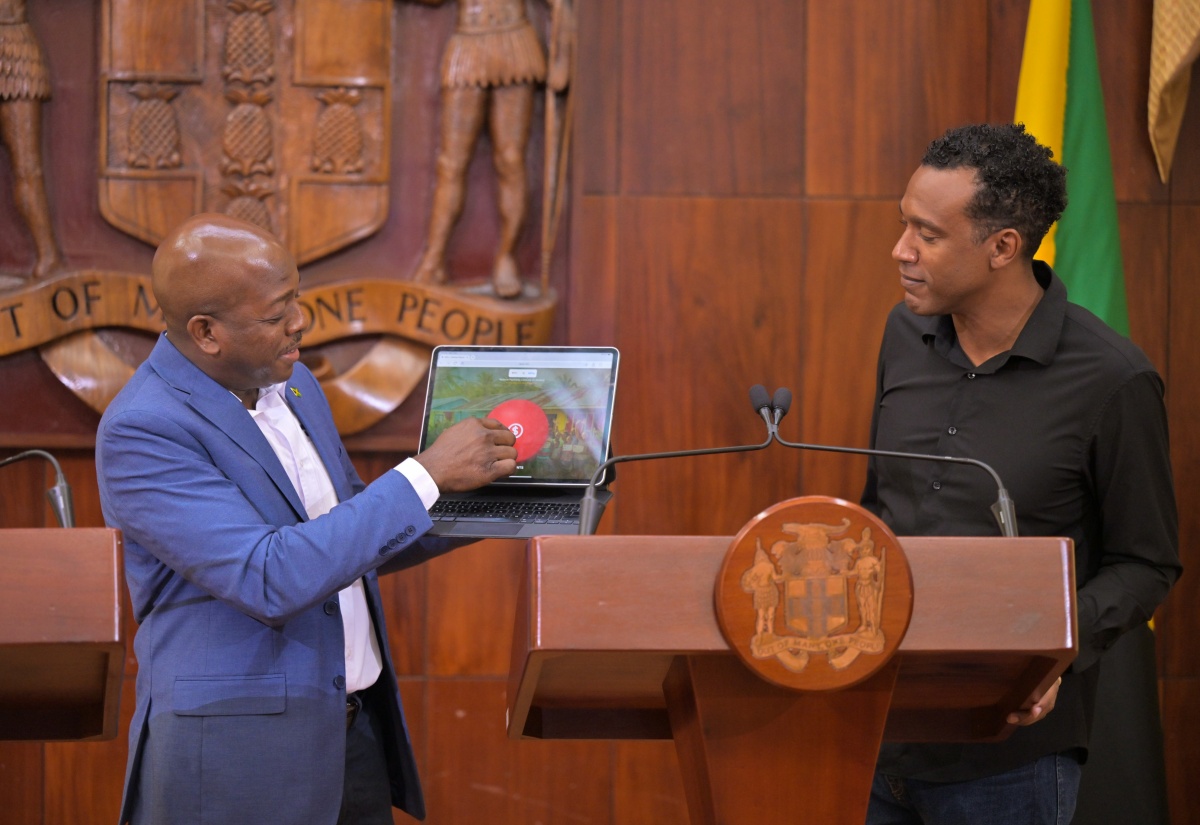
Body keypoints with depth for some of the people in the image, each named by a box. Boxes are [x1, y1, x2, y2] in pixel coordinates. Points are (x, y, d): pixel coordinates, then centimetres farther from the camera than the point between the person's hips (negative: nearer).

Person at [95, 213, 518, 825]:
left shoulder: (291, 385, 8)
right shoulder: (142, 430, -18)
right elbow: (269, 580, -26)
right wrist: (427, 475, -22)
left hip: (353, 727, 7)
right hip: (239, 754, -7)